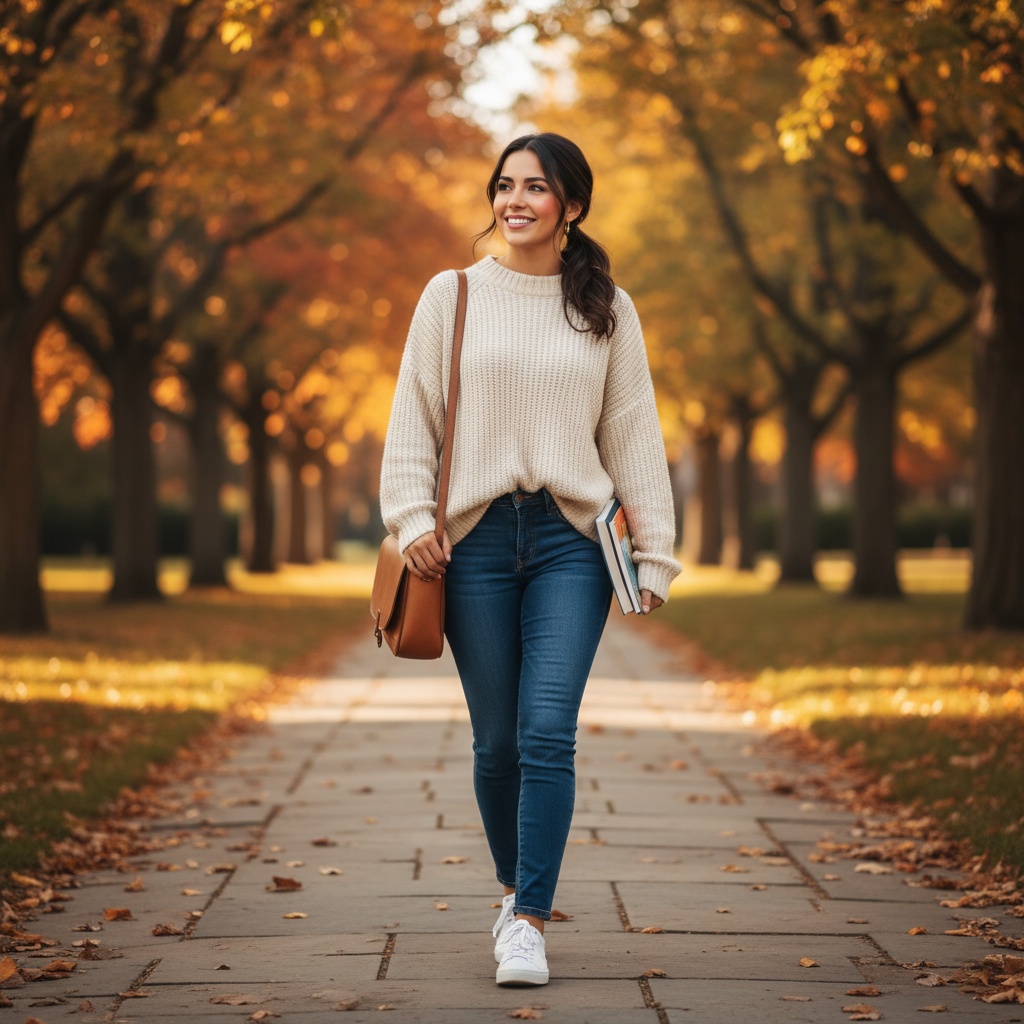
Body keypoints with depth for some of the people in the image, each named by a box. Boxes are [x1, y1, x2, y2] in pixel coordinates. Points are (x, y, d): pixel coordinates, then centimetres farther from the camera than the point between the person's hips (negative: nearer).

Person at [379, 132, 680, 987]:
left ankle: (529, 922, -8)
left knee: (548, 733, -12)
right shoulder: (452, 296, 7)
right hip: (476, 536, 1)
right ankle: (515, 890, 26)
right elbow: (413, 416, 7)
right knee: (496, 738, 5)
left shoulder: (606, 309, 9)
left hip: (571, 539, 0)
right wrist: (412, 519, -5)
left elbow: (634, 435, 10)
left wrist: (654, 554, 6)